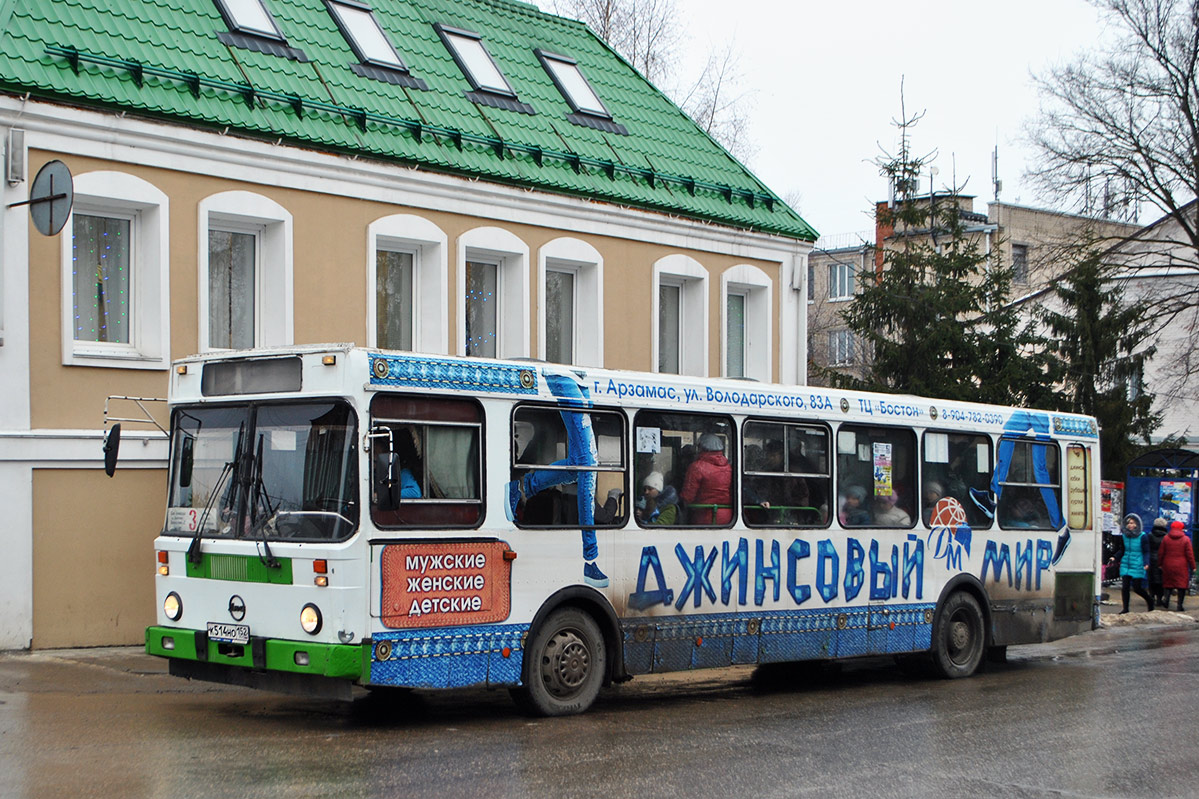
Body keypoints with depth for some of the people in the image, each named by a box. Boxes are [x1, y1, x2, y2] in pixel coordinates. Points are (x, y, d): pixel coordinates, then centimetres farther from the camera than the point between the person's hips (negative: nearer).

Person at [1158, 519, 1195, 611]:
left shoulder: (1166, 538, 1)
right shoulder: (1186, 539, -5)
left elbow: (1161, 553, 4)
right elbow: (1190, 554, -4)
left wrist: (1160, 564, 14)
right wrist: (1192, 566, 3)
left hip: (1168, 566, 2)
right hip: (1181, 567, -2)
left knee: (1168, 584, 15)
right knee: (1181, 586, 3)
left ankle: (1167, 599, -1)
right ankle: (1179, 605, -2)